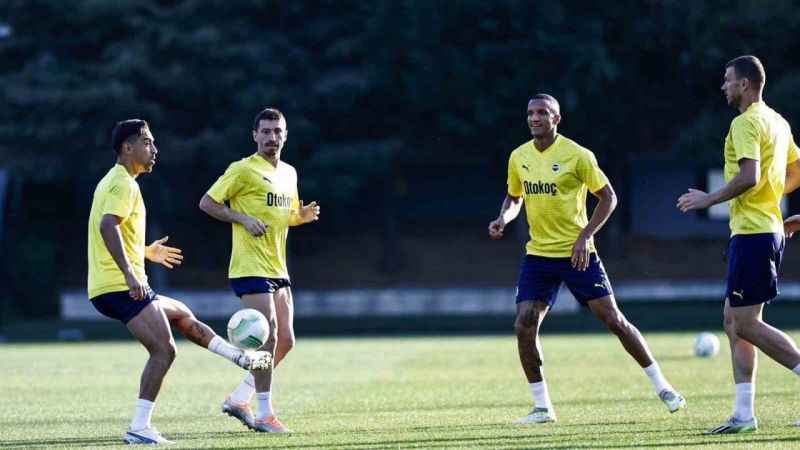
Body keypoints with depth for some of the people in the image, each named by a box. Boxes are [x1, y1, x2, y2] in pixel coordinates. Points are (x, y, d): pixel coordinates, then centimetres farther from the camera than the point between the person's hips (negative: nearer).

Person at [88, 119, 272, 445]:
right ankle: (139, 429, -18)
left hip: (109, 288, 11)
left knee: (184, 317, 24)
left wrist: (147, 252, 40)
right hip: (120, 286, -11)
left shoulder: (112, 182, 20)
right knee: (164, 350, -15)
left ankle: (242, 359, 34)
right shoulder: (124, 184, -12)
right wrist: (129, 274, -36)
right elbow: (107, 226, -29)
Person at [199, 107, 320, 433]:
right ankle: (264, 414, -7)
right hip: (251, 268, -8)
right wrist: (243, 219, -18)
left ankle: (239, 399, 18)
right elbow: (207, 203, -7)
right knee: (268, 337, -13)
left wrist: (303, 215, 5)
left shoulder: (289, 173, 15)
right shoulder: (243, 170, -7)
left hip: (278, 269, 8)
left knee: (285, 340, 6)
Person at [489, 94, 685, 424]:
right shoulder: (518, 157, 4)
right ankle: (542, 407, 2)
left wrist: (585, 236, -16)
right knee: (524, 327, -9)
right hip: (538, 255, 4)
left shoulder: (576, 155, -11)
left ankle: (661, 386, 10)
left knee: (613, 319, -5)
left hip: (577, 253, -4)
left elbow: (608, 197, -7)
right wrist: (503, 220, -2)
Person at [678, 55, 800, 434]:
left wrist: (709, 199, -13)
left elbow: (749, 177, -24)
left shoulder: (746, 123, -13)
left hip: (752, 232, -10)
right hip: (769, 229, 10)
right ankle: (744, 414, 8)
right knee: (734, 320, 10)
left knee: (745, 324, -9)